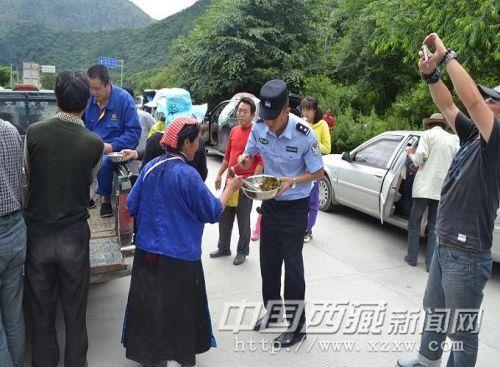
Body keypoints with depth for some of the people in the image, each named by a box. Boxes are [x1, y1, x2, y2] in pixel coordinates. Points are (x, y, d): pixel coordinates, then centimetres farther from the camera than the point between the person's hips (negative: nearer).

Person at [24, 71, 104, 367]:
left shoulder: (34, 133, -9)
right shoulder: (95, 144, -12)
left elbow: (28, 176, 6)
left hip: (37, 234, 1)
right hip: (74, 237, -1)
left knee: (41, 313, 17)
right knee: (75, 315, 15)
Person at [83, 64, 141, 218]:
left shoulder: (124, 99, -10)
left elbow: (134, 132, -11)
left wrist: (112, 146, -22)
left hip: (116, 149, -4)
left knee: (104, 161, -35)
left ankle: (105, 198, -6)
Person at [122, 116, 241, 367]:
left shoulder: (150, 167, -2)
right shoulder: (187, 175, -20)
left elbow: (132, 206, 5)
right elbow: (213, 212, -11)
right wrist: (230, 188, 3)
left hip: (146, 252, 6)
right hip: (179, 256, -6)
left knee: (147, 303, 20)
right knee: (178, 308, 12)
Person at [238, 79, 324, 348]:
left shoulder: (304, 135, -24)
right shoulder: (259, 128, -10)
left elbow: (318, 172, -12)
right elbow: (248, 155, 6)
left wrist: (293, 182, -29)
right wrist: (245, 159, -19)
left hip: (295, 205, -5)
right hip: (269, 202, 5)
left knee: (292, 264, 0)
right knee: (268, 260, 15)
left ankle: (297, 325, 17)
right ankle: (271, 310, 36)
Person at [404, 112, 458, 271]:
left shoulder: (428, 134, 0)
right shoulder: (453, 139, 13)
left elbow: (418, 159, -11)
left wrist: (410, 153, 10)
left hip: (425, 186, -4)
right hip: (443, 189, 4)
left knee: (414, 223, 9)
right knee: (434, 226, 11)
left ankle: (412, 257, 15)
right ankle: (430, 263, 10)